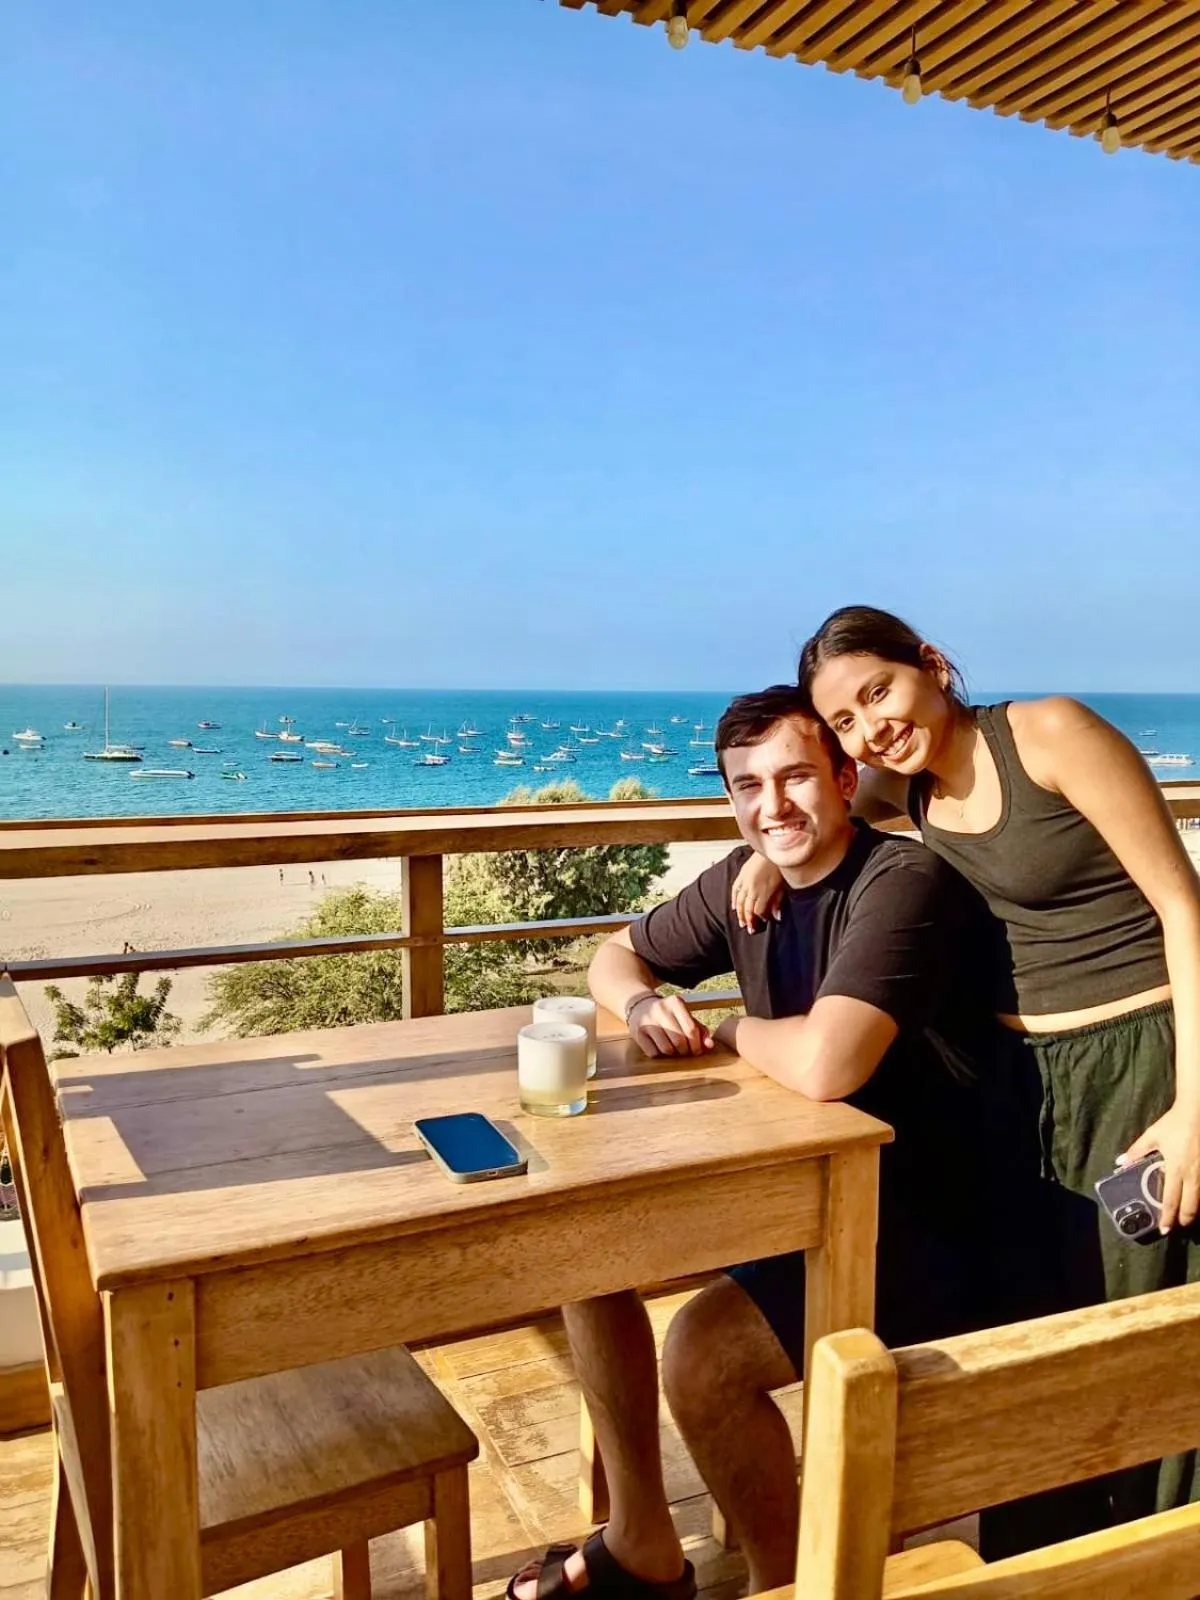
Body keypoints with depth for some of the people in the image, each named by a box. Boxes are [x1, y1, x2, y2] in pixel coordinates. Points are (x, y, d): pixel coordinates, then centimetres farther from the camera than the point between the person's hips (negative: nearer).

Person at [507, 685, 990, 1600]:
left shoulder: (903, 882, -24)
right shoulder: (746, 879, 1)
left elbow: (822, 1066, -38)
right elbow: (617, 955, 15)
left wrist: (731, 1031, -16)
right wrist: (643, 1004, -9)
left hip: (920, 1226, -8)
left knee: (700, 1354, -25)